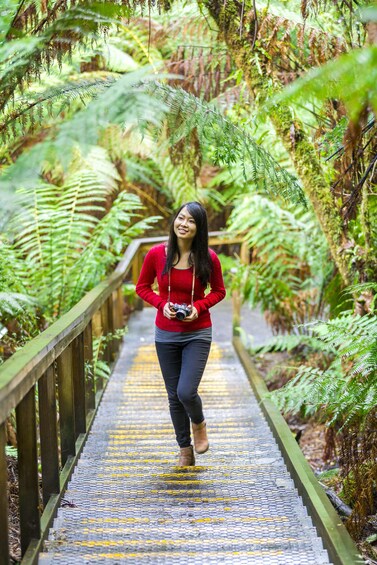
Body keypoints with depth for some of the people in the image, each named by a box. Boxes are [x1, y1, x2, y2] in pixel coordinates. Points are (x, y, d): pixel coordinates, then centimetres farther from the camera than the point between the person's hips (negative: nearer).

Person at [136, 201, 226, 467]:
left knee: (186, 392, -15)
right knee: (174, 396, 10)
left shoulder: (208, 258, -11)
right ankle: (186, 451, 28)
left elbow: (219, 291, 3)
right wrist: (161, 304, -13)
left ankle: (199, 424, 21)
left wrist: (199, 307, -15)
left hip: (197, 334, -2)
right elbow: (142, 287, 4)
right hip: (166, 334, 2)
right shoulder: (156, 254, -9)